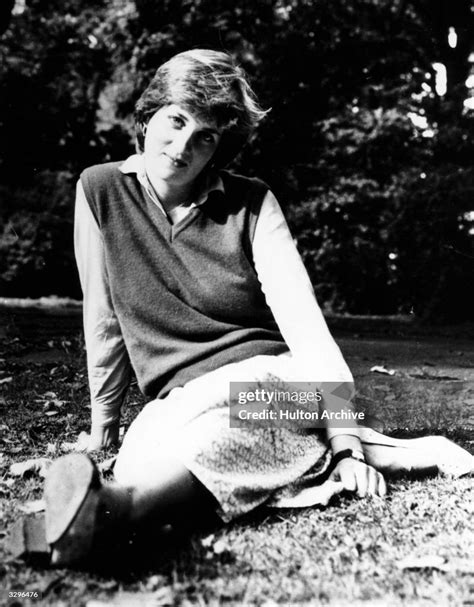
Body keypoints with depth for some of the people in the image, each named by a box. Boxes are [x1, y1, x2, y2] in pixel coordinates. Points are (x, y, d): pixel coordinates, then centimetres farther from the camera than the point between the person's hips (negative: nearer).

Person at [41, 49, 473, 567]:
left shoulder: (251, 204, -2)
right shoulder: (100, 190, 2)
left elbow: (305, 323, -10)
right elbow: (104, 320, 8)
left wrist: (345, 440, -19)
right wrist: (102, 427, 14)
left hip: (269, 376, -2)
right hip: (177, 400, 2)